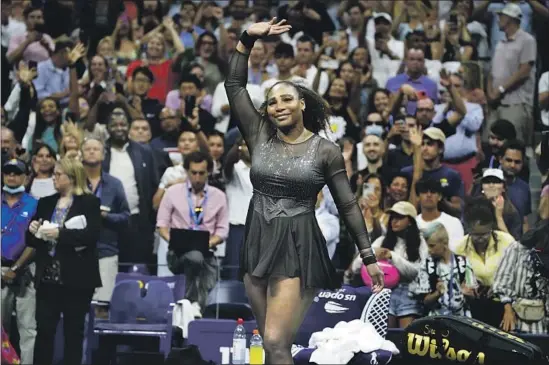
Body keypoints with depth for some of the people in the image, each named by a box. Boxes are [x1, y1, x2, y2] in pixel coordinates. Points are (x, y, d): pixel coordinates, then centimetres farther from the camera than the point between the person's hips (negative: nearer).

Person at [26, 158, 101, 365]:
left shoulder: (89, 203, -2)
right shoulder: (45, 203, 14)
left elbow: (91, 235, -16)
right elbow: (31, 240, 16)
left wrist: (60, 234, -22)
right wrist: (33, 231, -6)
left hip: (76, 278, -4)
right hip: (47, 277, 4)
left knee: (73, 332, 3)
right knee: (43, 330, -1)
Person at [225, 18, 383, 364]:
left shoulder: (326, 151, -2)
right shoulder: (260, 136, 7)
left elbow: (348, 204, 2)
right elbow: (234, 85, 7)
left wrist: (369, 256, 1)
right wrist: (247, 40, 0)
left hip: (298, 250, -5)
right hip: (258, 246, 5)